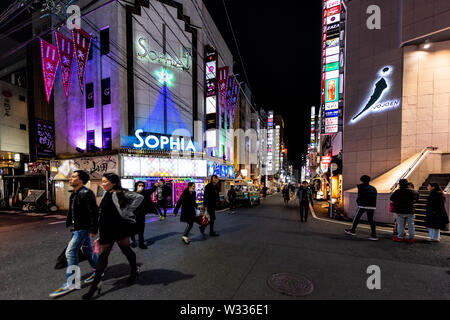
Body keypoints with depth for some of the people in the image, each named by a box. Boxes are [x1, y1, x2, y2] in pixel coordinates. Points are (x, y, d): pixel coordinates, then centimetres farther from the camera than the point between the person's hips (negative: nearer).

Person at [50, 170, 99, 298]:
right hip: (78, 227, 10)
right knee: (87, 249, 18)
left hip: (83, 228, -10)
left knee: (71, 252, -6)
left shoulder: (86, 193, -21)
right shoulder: (74, 194, 10)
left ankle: (70, 283, 8)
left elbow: (94, 212, -24)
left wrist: (93, 230, -23)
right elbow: (71, 211, 19)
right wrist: (69, 224, 17)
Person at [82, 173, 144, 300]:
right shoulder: (106, 194, 5)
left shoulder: (120, 193, -17)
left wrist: (128, 210, -21)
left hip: (119, 228, -5)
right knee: (103, 255, 11)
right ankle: (95, 285, 24)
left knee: (126, 250, 13)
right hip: (106, 229, 6)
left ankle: (134, 271, 37)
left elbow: (139, 197, -25)